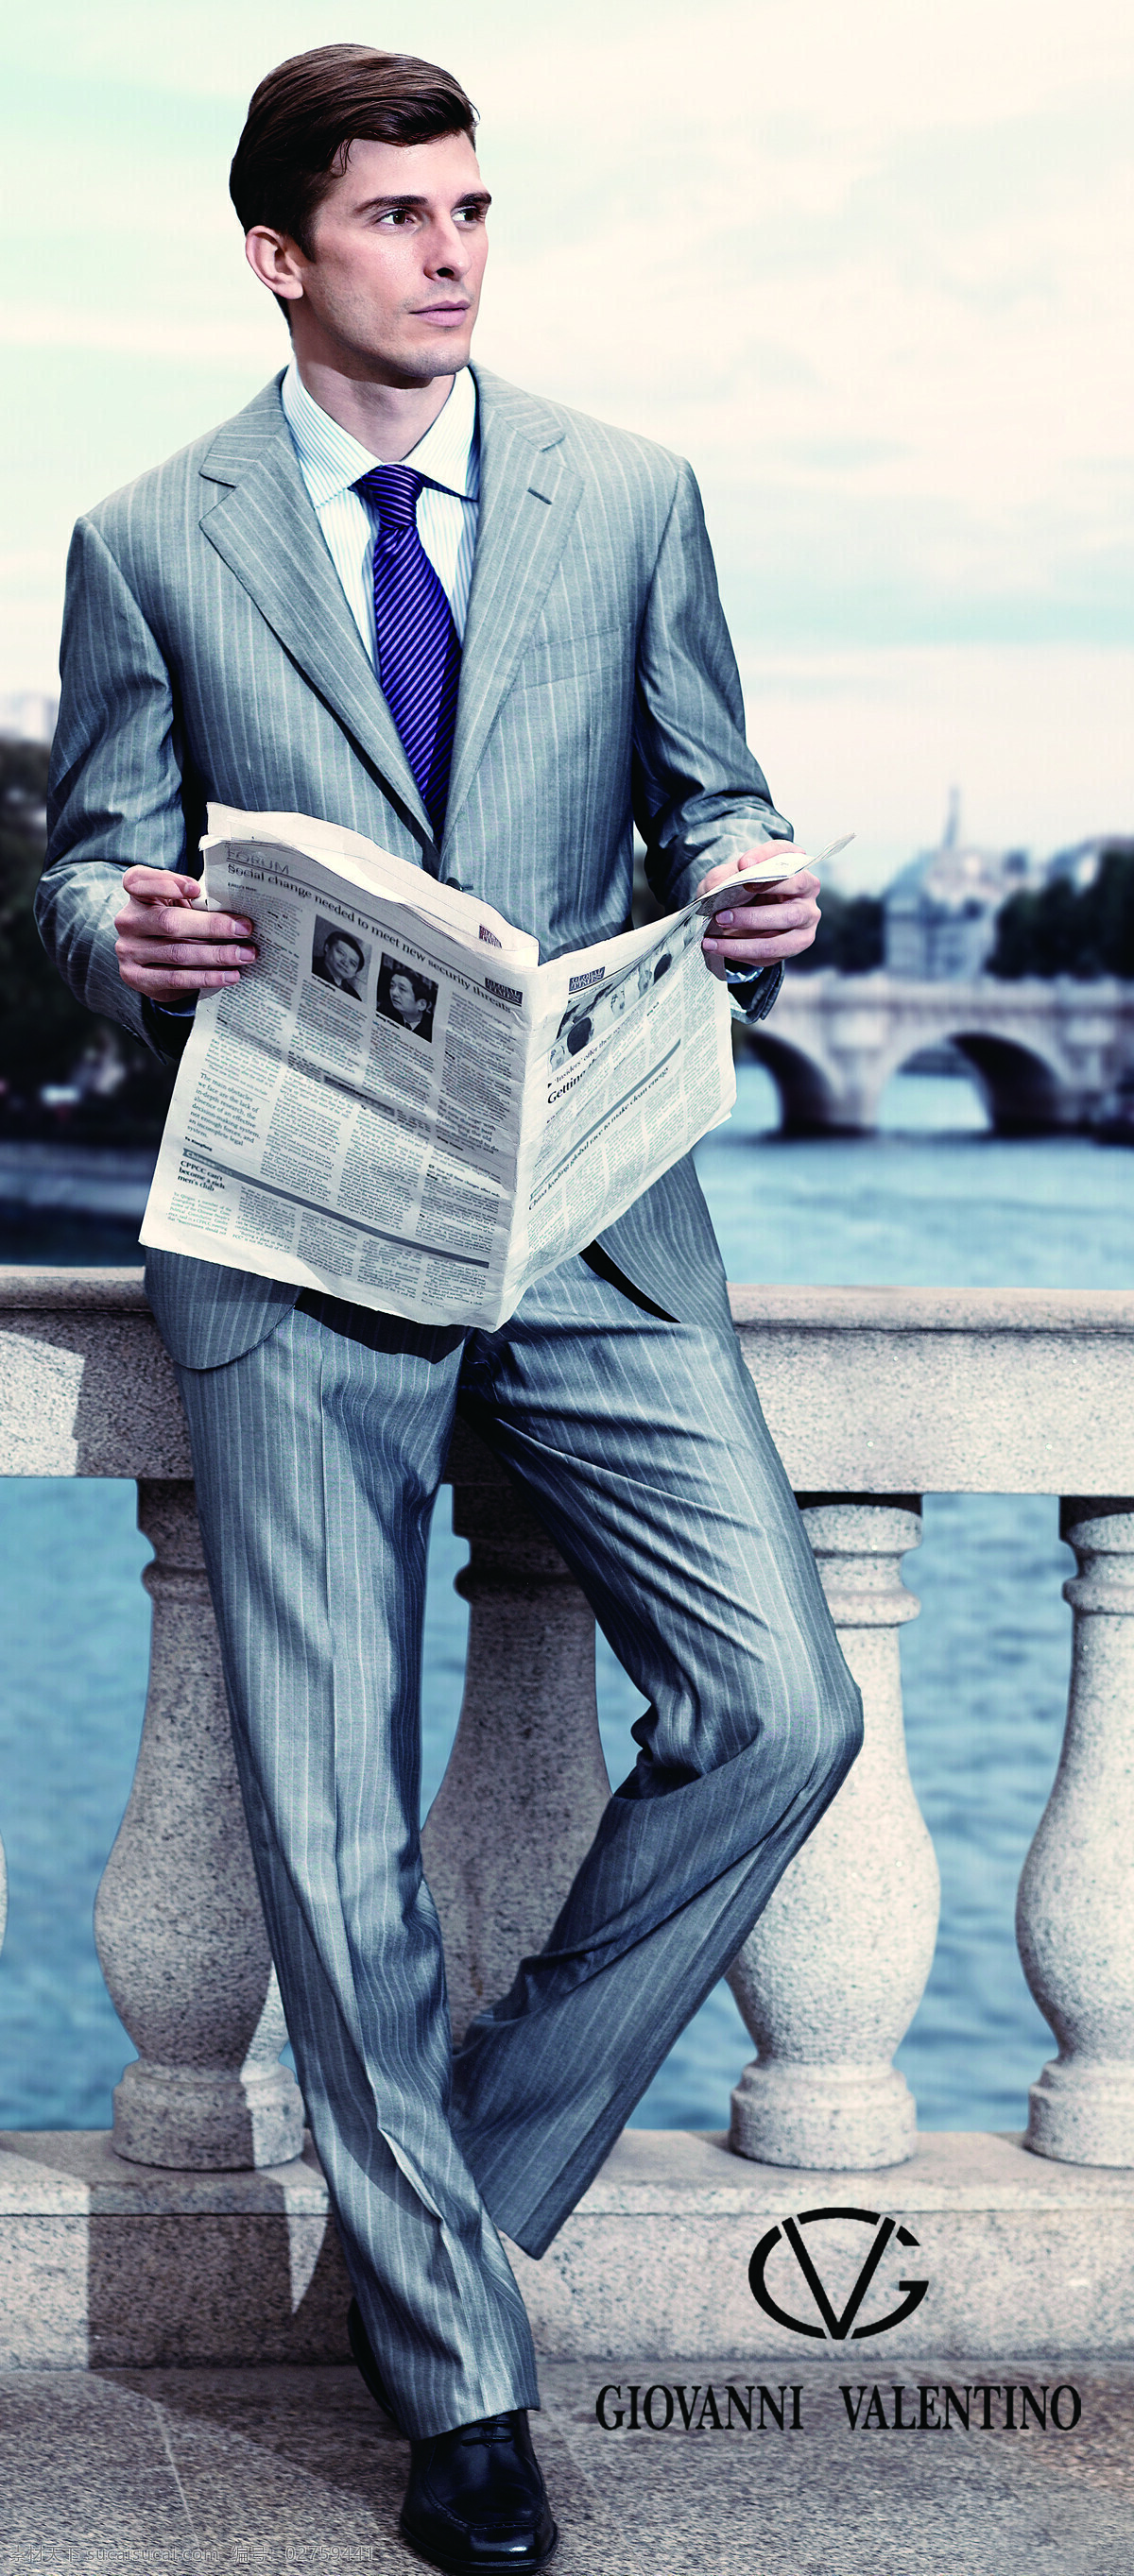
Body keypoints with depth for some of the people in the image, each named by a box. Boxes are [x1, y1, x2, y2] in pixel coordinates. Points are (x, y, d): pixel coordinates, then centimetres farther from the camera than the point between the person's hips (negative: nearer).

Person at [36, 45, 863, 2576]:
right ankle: (458, 2370, 14)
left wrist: (753, 895, -8)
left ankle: (476, 2166, 10)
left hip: (587, 1210, 2)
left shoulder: (629, 498, 9)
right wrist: (121, 929, -14)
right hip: (298, 1237, -1)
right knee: (333, 1826, -1)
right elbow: (90, 859, 10)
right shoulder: (151, 544, 6)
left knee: (779, 1715, -13)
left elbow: (708, 791, 15)